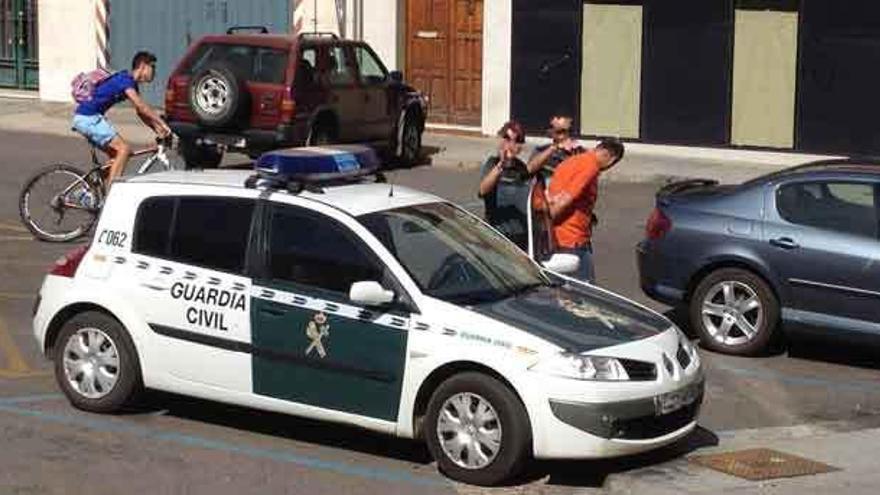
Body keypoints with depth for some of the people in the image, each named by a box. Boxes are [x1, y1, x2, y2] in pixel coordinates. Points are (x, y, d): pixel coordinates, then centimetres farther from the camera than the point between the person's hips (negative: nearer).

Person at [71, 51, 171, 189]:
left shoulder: (131, 83, 16)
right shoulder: (125, 80, -15)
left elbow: (141, 113, 18)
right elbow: (142, 107, -25)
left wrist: (158, 130, 7)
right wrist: (163, 124, -25)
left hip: (90, 117, 10)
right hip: (88, 118, -10)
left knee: (115, 154, 16)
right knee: (124, 149, -13)